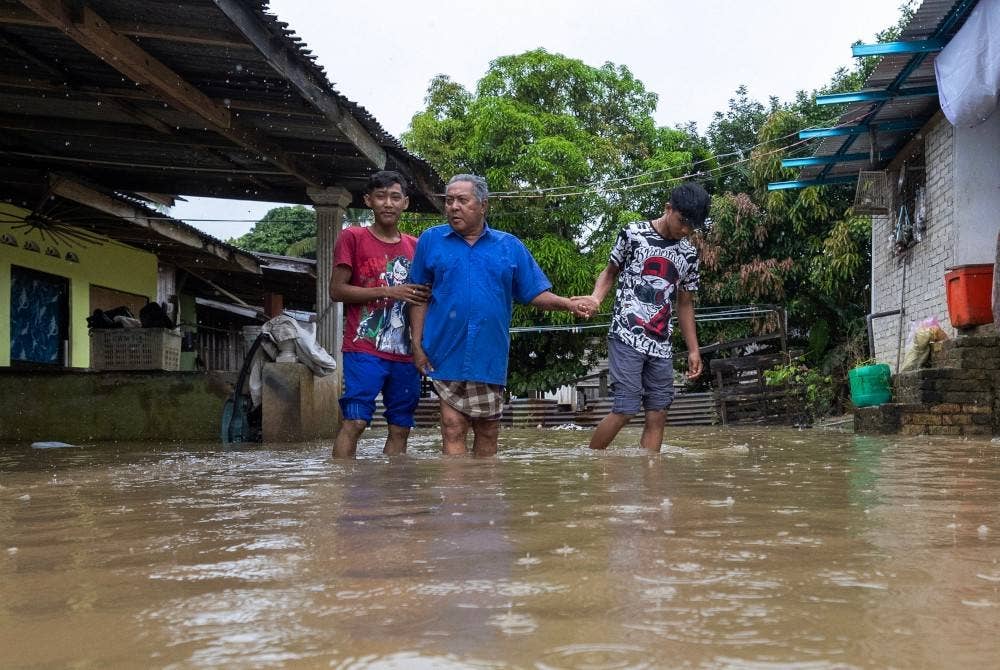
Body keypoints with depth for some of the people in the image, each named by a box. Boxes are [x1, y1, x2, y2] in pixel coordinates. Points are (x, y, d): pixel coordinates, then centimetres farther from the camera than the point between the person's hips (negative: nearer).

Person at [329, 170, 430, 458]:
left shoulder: (415, 246, 14)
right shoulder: (352, 238, 1)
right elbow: (337, 290, -4)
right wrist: (388, 292, -12)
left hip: (405, 354, 5)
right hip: (364, 350, -5)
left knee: (401, 428, 6)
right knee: (354, 421, -12)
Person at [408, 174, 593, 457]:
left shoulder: (510, 246, 7)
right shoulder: (430, 240, 4)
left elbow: (535, 294, 6)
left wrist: (568, 303, -12)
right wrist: (417, 343, -2)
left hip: (490, 356, 2)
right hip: (447, 355, -2)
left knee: (488, 430, 11)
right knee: (453, 428, -5)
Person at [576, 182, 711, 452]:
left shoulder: (689, 254, 11)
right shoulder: (633, 234, -2)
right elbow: (610, 272, 9)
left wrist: (693, 349, 15)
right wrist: (595, 298, -11)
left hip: (661, 344, 5)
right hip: (627, 337, -5)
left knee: (658, 414, 1)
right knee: (625, 409, -12)